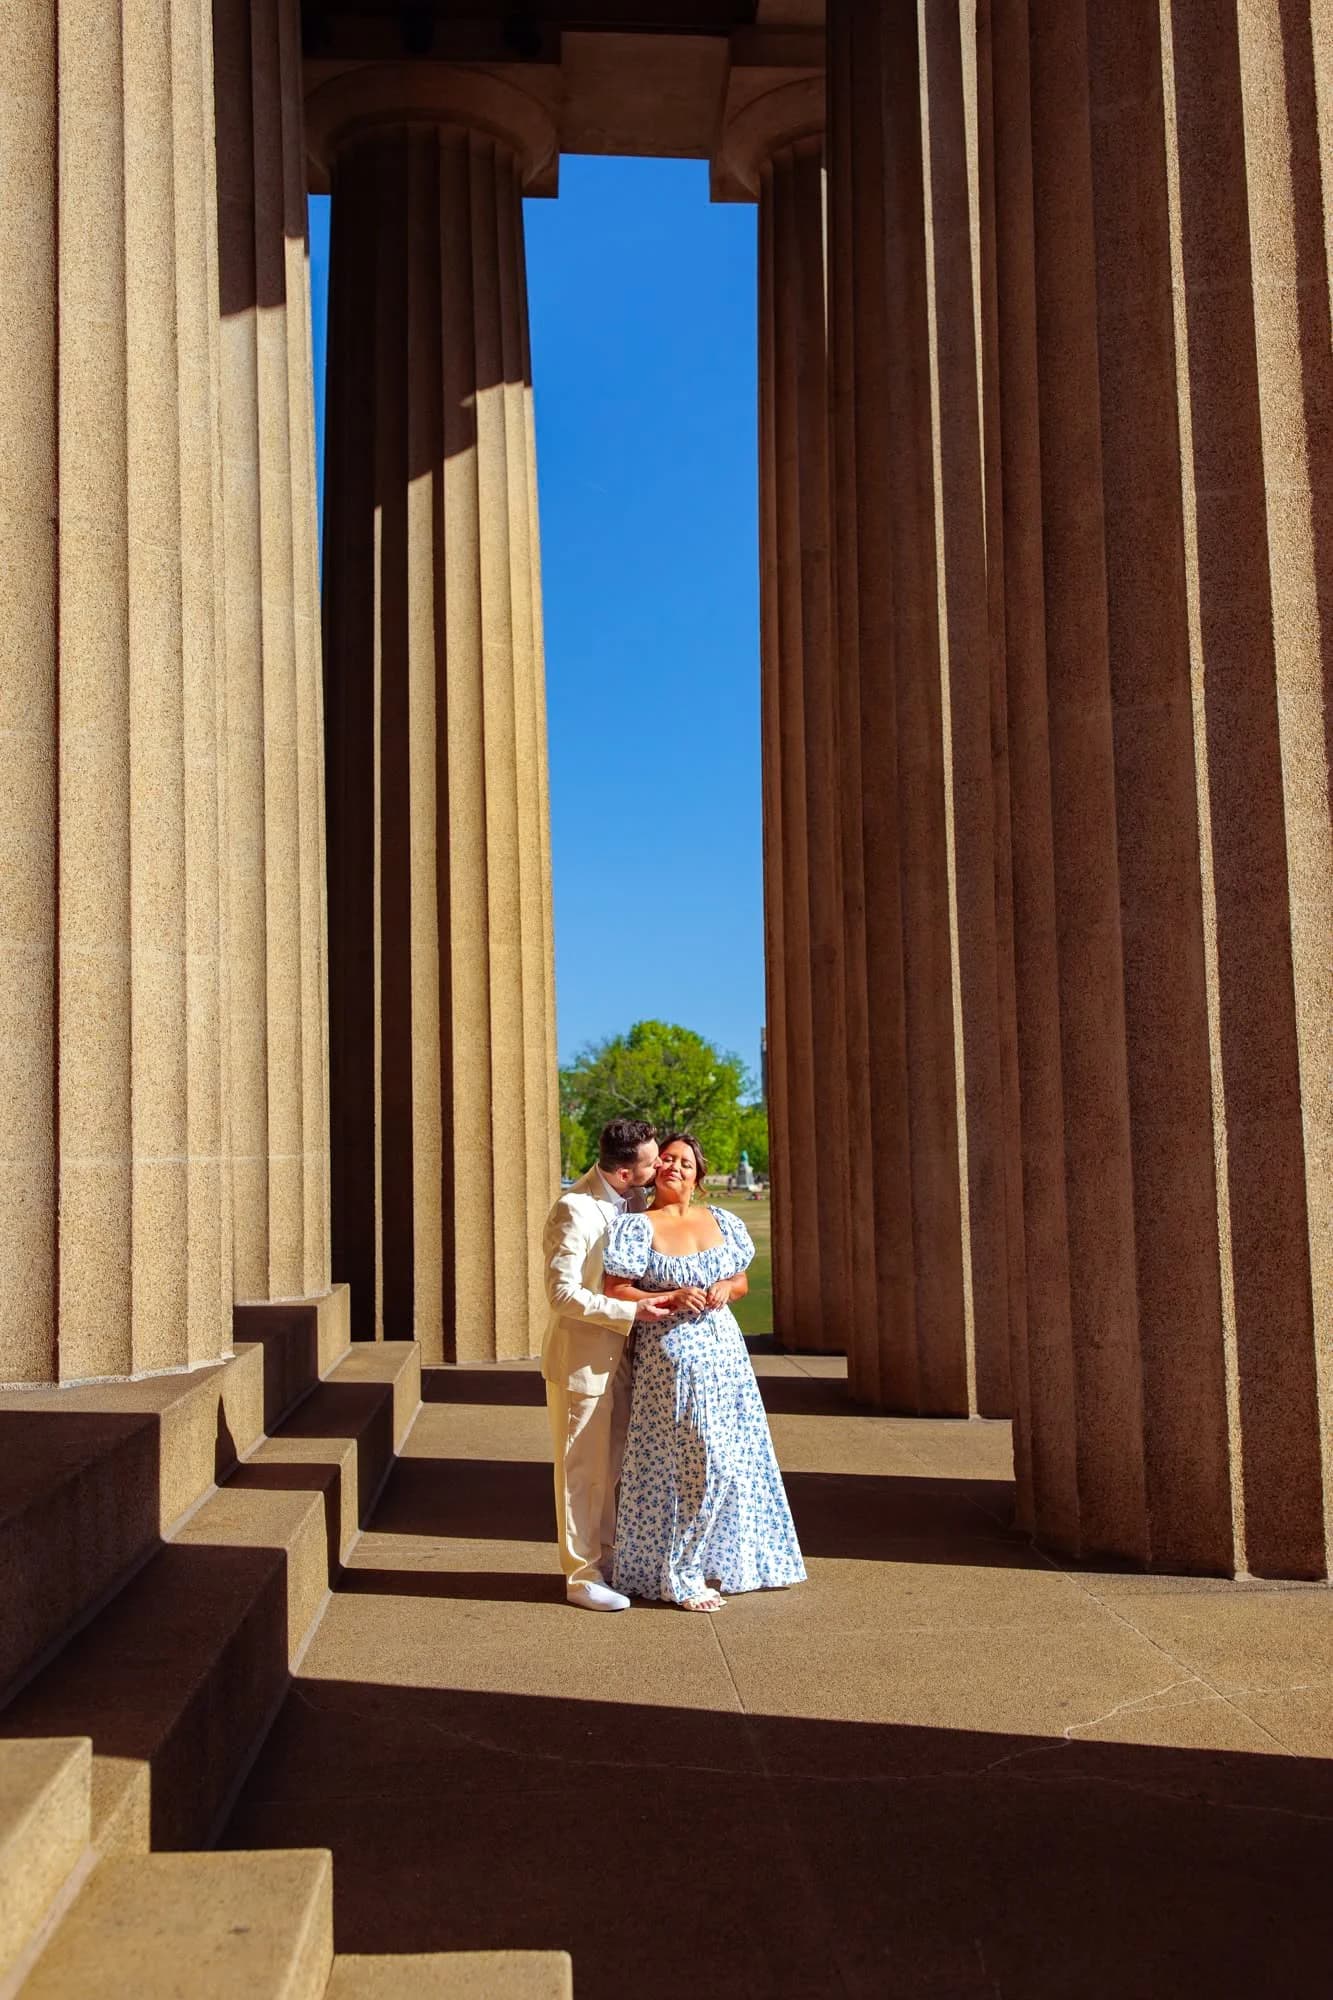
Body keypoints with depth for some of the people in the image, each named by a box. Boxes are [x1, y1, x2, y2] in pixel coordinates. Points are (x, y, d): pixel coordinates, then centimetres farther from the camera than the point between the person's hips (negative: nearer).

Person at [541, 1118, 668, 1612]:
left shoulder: (633, 1199, 2)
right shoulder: (574, 1210, -22)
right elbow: (562, 1293, -24)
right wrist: (631, 1312, -24)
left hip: (618, 1354, 8)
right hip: (580, 1358, -8)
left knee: (613, 1466, 17)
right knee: (582, 1470, 4)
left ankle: (606, 1559, 31)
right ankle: (581, 1577, 15)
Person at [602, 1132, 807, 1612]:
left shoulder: (720, 1222, 10)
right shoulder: (638, 1227, -6)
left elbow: (741, 1281, 18)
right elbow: (615, 1291, -11)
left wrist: (727, 1288, -5)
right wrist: (673, 1298, -20)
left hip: (724, 1351, 6)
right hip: (670, 1355, -6)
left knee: (733, 1456, 11)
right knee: (691, 1461, -6)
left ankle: (719, 1559, 27)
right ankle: (678, 1575, 7)